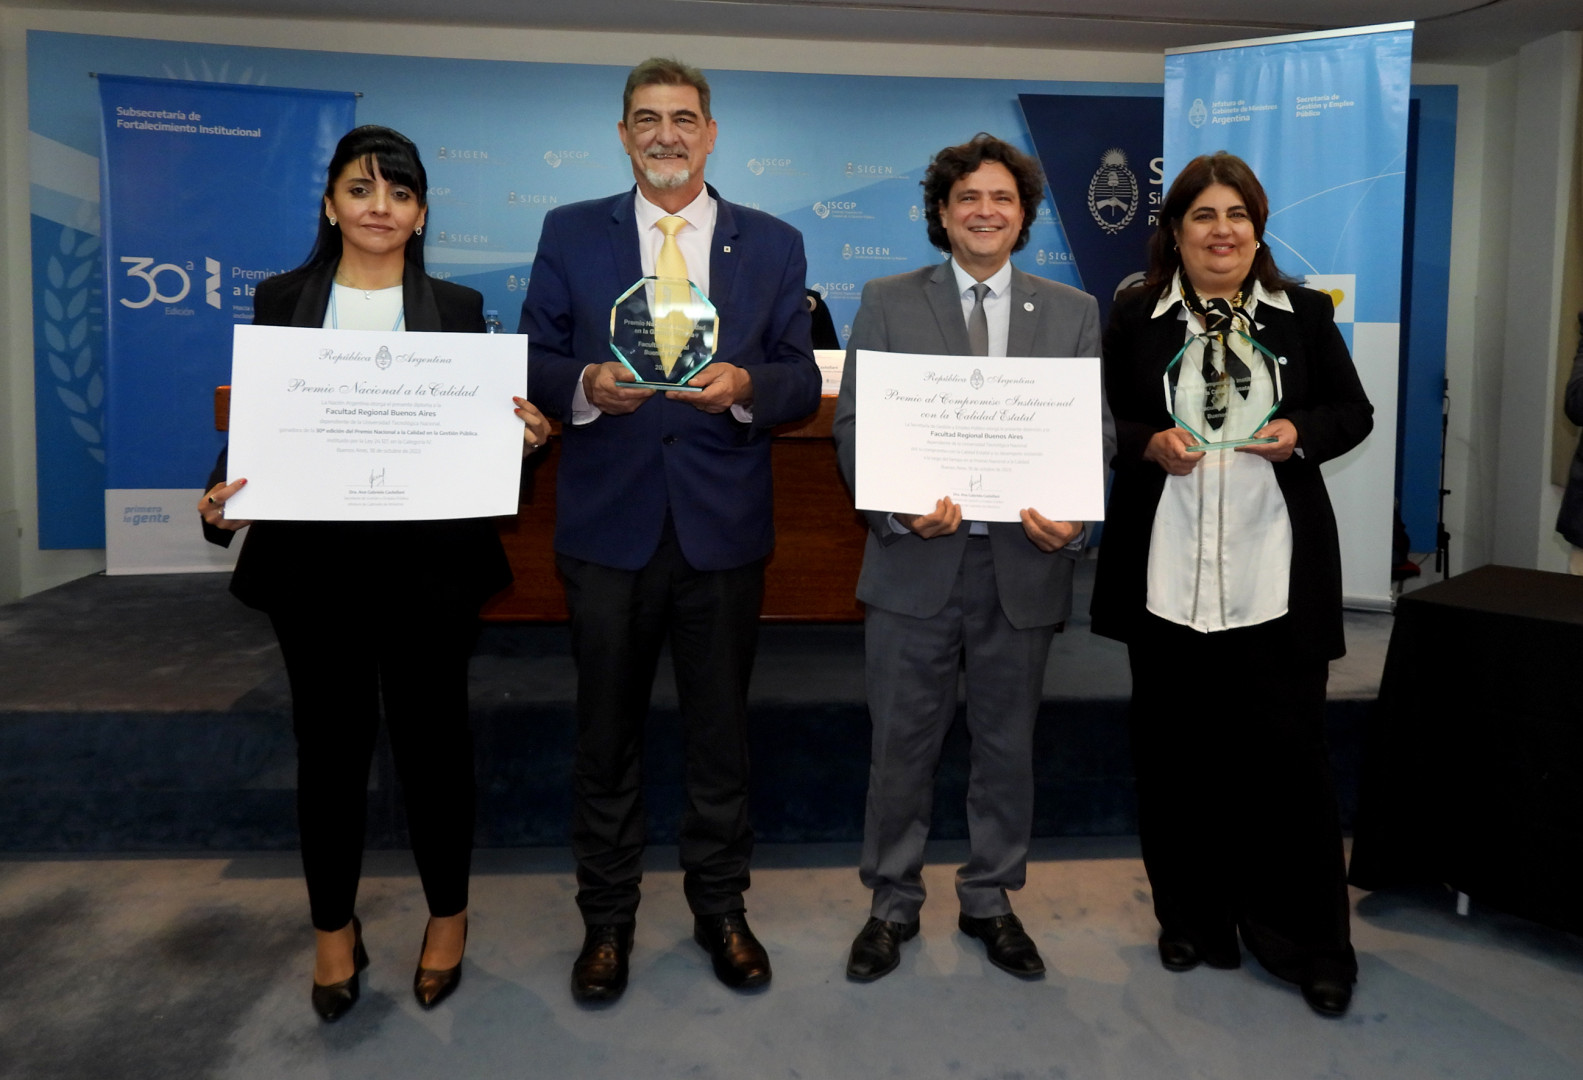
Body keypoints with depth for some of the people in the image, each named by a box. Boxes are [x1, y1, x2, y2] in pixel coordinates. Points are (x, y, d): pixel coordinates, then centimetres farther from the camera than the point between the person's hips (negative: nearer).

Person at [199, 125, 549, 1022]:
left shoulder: (457, 307, 4)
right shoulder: (283, 300, 6)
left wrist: (523, 435, -17)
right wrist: (224, 495, -13)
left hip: (429, 560, 0)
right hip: (314, 558, 1)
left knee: (431, 734, 8)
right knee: (330, 741, 11)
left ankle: (448, 913, 30)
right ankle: (334, 927, 30)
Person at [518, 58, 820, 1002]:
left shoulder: (773, 245, 6)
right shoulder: (570, 234, 6)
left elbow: (803, 380, 3)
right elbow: (535, 362, 3)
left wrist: (746, 385, -18)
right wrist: (586, 384, -18)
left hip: (724, 525, 1)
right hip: (610, 523, 0)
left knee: (722, 729, 12)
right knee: (608, 733, 11)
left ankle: (722, 909, 32)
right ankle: (608, 918, 29)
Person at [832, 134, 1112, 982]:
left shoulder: (1072, 312, 9)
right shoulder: (888, 302, 5)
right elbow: (855, 423, -1)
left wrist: (1073, 513, -15)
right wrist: (898, 505, -18)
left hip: (1023, 562, 2)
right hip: (915, 560, -1)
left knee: (1007, 744, 14)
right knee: (902, 743, 8)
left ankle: (989, 901, 33)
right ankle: (893, 903, 27)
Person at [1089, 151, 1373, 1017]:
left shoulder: (1304, 314, 8)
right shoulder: (1135, 318, 6)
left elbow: (1354, 412, 12)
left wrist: (1300, 433, -8)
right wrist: (1150, 445, -14)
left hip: (1275, 577, 0)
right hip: (1166, 575, 1)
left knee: (1284, 751, 1)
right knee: (1176, 751, 9)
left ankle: (1309, 945, 19)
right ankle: (1192, 921, 28)